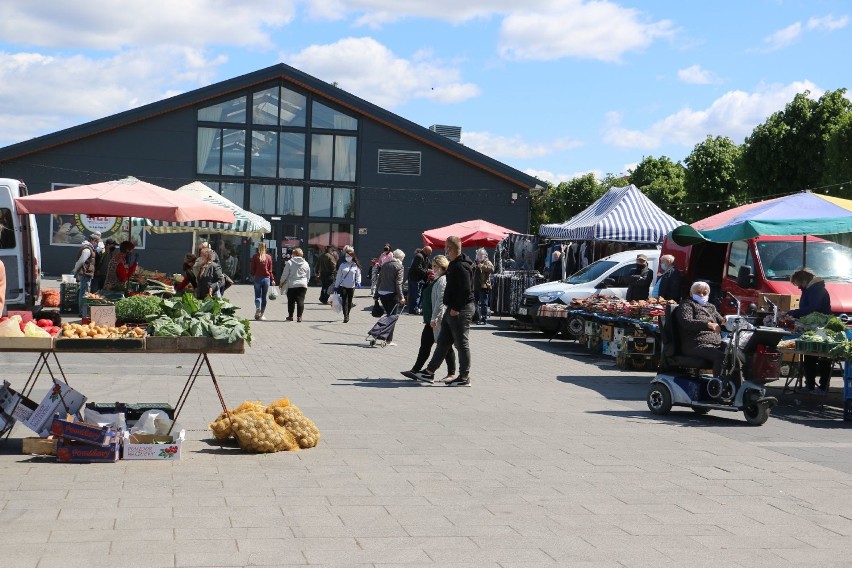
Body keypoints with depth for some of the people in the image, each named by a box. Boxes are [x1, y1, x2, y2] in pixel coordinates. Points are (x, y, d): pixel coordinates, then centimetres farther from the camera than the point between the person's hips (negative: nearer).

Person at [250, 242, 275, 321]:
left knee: (257, 296, 4)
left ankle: (258, 308, -25)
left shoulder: (255, 256, -3)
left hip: (257, 278, -1)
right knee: (264, 297, 8)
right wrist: (272, 279, 10)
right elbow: (270, 270, 3)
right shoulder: (269, 257, 0)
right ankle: (261, 314, 8)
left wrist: (253, 275, 18)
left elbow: (252, 268, 1)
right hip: (266, 278, 1)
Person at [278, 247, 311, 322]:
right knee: (300, 301, -1)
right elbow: (308, 276, 14)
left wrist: (281, 283, 11)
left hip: (291, 285, -2)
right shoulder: (306, 264, 7)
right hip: (302, 285, 2)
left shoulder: (289, 262, -3)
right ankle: (299, 316, -9)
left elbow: (284, 275, -2)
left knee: (291, 301, 11)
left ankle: (290, 316, 18)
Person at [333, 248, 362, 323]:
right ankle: (345, 317, -13)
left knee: (349, 302, 9)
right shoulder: (342, 265, 4)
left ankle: (347, 315, 24)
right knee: (344, 301, -10)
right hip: (343, 286, 0)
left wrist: (358, 282, -15)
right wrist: (336, 286, 7)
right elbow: (338, 276, 8)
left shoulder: (356, 266, 2)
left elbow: (358, 275, 5)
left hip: (351, 287, 1)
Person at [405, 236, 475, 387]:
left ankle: (464, 377, 5)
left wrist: (456, 308, -21)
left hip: (461, 310, -11)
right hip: (453, 309, 11)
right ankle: (429, 372, 19)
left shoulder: (461, 266, -18)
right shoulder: (455, 264, 15)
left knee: (461, 344, -3)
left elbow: (465, 291, -25)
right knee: (442, 341, 13)